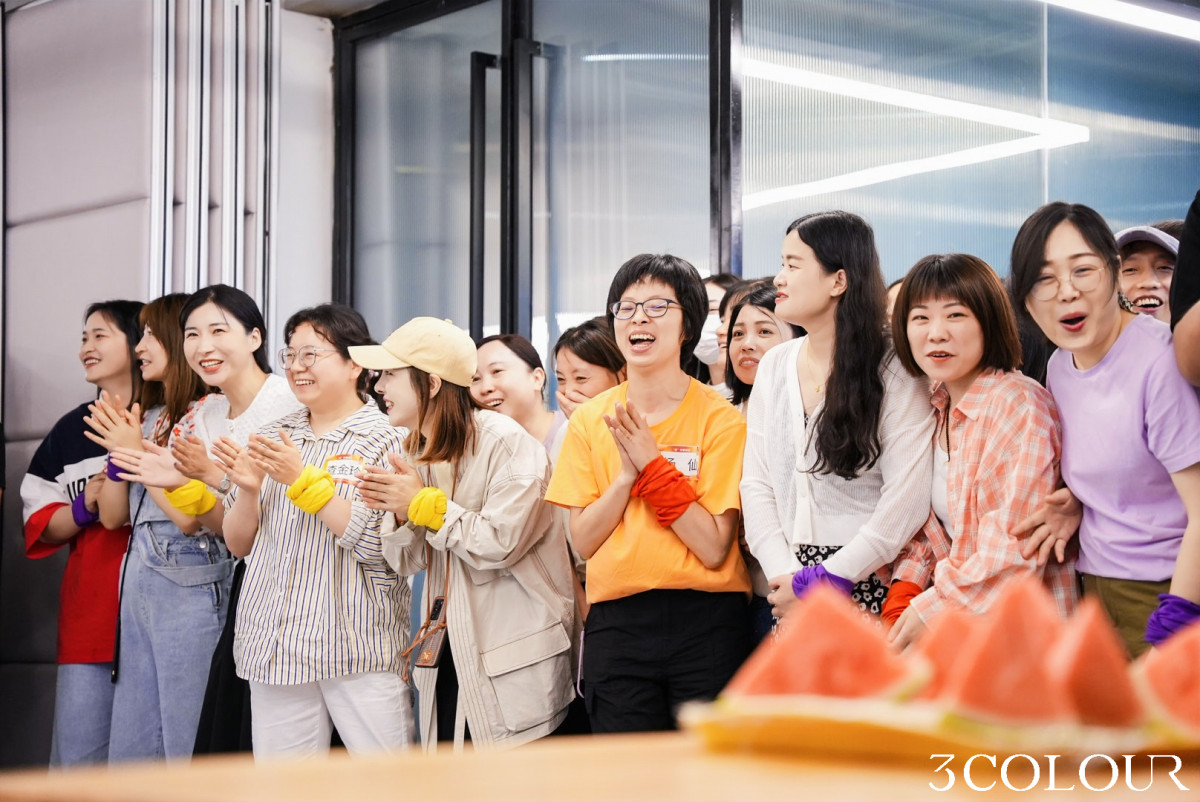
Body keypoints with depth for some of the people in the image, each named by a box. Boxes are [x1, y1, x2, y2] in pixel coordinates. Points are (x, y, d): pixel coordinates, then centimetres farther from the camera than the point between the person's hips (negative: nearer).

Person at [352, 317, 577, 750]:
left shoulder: (505, 441, -13)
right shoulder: (419, 450, 11)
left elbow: (501, 543, -21)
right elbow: (408, 562, 13)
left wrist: (424, 503, -13)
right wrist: (399, 513, -8)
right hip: (447, 650, 7)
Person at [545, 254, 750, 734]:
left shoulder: (721, 420, -3)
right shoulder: (590, 420, 7)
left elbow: (714, 547, -11)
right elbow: (583, 541, 2)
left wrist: (654, 465, -13)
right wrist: (626, 474, -11)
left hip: (704, 624, -2)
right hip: (616, 624, 3)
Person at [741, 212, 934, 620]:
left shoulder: (895, 371, -8)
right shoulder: (774, 365, 9)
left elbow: (907, 501, -14)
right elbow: (756, 483, 5)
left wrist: (818, 583, -14)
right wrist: (784, 574, -9)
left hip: (867, 587, -4)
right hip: (788, 589, 4)